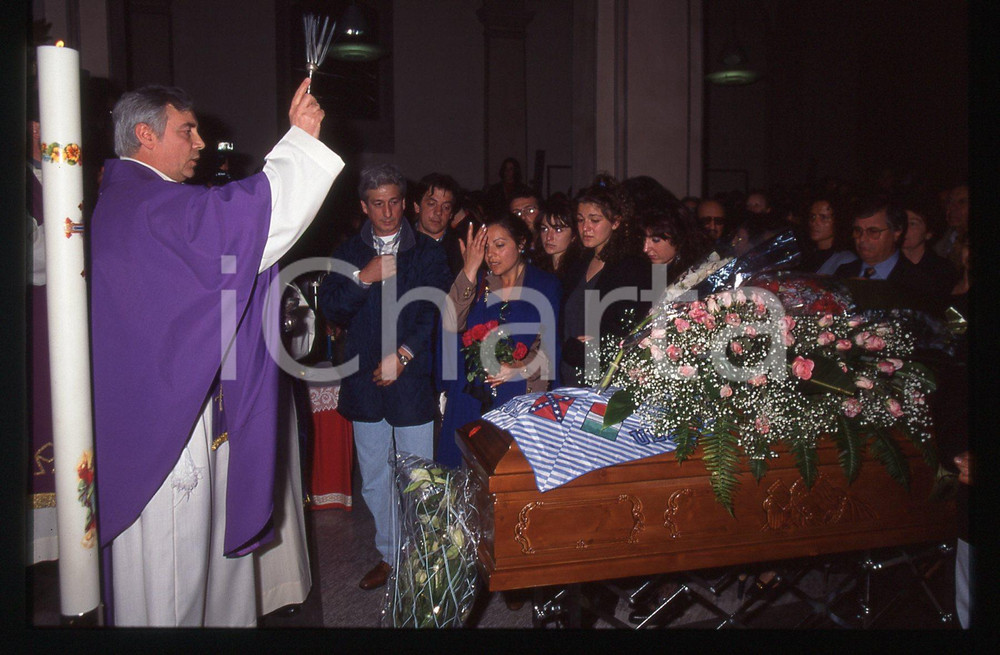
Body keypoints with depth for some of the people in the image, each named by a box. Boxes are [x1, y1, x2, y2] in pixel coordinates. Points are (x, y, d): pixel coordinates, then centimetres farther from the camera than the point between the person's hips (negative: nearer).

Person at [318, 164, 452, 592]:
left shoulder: (428, 252, 5)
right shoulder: (348, 253, 11)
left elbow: (436, 310, -4)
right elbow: (330, 308, 2)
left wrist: (403, 355, -12)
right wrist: (363, 279, -13)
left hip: (412, 377, -2)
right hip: (364, 380, 3)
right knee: (374, 477, 11)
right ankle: (389, 555, 26)